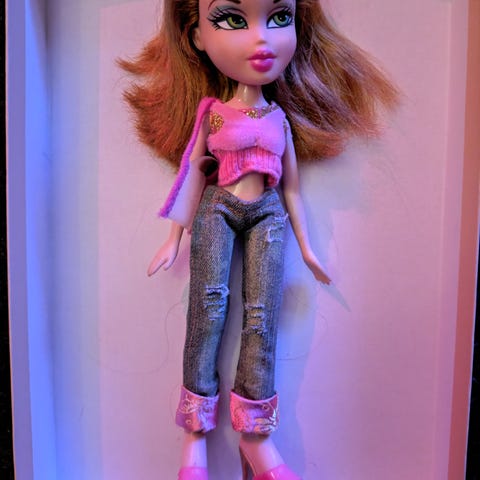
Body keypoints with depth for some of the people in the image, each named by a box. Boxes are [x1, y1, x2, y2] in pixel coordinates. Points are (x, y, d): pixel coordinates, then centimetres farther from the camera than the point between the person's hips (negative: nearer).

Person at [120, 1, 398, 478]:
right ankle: (196, 432, 8)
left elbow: (292, 185, 12)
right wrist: (174, 238, 3)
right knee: (208, 309, -7)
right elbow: (193, 174, 4)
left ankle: (256, 435, 8)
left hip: (268, 215, 2)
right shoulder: (210, 110, 3)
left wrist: (305, 246, 12)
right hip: (216, 210, -1)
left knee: (261, 317, -4)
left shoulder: (281, 117, 9)